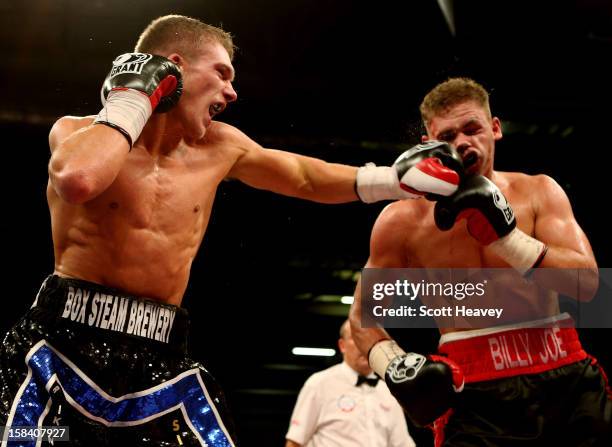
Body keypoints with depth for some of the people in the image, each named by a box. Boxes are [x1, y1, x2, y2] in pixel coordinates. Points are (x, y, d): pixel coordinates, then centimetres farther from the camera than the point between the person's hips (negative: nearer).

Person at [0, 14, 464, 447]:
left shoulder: (218, 149, 12)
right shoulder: (77, 131, -2)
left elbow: (303, 177, 28)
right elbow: (78, 180, -27)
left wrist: (395, 179, 21)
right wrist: (132, 99, -13)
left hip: (160, 358, 5)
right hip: (64, 341, -4)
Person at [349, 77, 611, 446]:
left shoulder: (538, 192, 4)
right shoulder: (402, 221, 0)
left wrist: (504, 234, -16)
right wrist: (395, 369, -9)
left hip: (565, 377, 2)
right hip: (474, 391, -2)